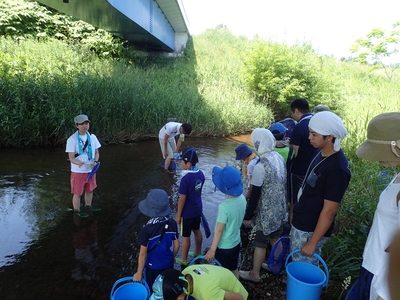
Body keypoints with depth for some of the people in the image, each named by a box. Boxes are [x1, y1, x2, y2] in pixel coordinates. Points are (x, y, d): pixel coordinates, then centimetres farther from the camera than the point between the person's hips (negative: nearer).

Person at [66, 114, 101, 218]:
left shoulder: (92, 137, -2)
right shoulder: (72, 139, -16)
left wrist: (95, 161, -15)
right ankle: (77, 210, 28)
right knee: (77, 193, 8)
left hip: (90, 170, 5)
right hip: (78, 171, -5)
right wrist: (79, 163, -38)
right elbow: (71, 157, -18)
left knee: (90, 190, 21)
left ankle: (88, 205, 44)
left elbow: (96, 153, 5)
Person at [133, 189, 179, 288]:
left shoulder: (147, 229, -26)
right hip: (168, 264, 3)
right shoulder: (172, 224, -15)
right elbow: (176, 245, -4)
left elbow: (143, 253, -19)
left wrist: (139, 273, -6)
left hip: (153, 267, -3)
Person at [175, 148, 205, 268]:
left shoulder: (186, 178, -29)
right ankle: (198, 253, 45)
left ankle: (184, 260, 26)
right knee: (197, 231, 25)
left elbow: (182, 199, -22)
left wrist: (178, 215, -11)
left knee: (185, 236, 10)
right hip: (198, 209, 7)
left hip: (187, 212, -7)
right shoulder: (200, 173, -7)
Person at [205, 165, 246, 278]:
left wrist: (212, 250, -13)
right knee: (234, 269, 26)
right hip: (236, 242, 7)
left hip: (224, 246, -7)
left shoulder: (224, 206, -31)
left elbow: (219, 230, -23)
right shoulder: (242, 198, -10)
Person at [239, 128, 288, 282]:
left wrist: (248, 216, -9)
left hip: (267, 212, -7)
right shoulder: (280, 158, -2)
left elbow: (255, 195, -20)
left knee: (260, 243, 9)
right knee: (275, 239, 24)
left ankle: (254, 274, 25)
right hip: (280, 209, 7)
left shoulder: (260, 166, -25)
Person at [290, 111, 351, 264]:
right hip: (299, 223, 8)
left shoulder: (337, 168, -27)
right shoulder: (321, 153, -1)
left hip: (311, 230, -8)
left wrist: (313, 242, -17)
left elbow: (329, 211, -23)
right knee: (294, 263, 24)